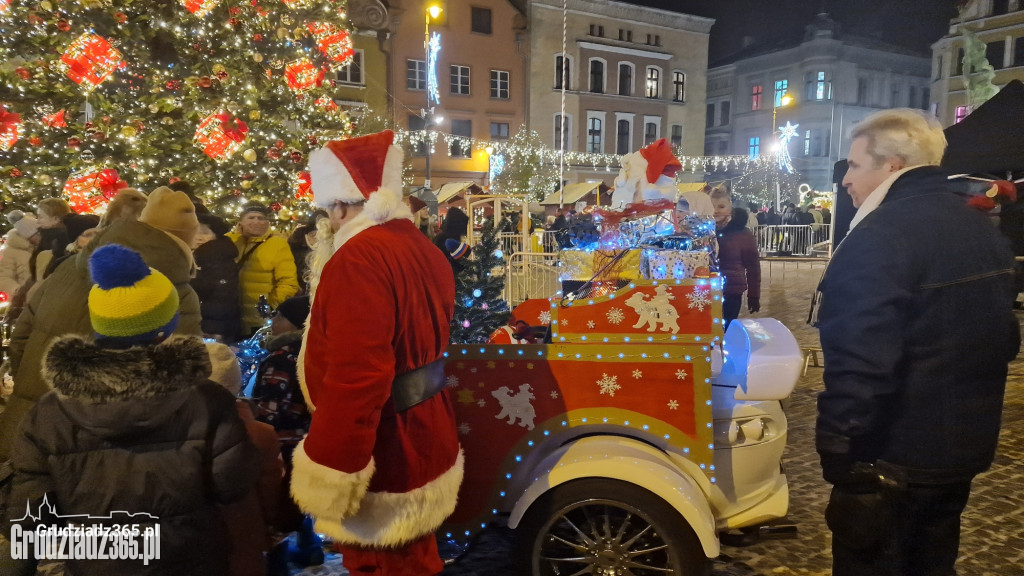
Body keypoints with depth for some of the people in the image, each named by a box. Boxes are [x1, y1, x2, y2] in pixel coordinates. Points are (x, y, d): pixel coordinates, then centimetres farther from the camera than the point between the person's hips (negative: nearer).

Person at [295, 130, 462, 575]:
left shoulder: (360, 257, -22)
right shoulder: (420, 247, 7)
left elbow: (355, 375, -29)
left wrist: (327, 472, -23)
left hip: (379, 455, -9)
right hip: (423, 439, 9)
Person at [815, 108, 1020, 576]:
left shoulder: (879, 237, -22)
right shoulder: (983, 231, 9)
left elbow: (858, 362, -28)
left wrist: (836, 447, -19)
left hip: (893, 454, -9)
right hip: (966, 446, 9)